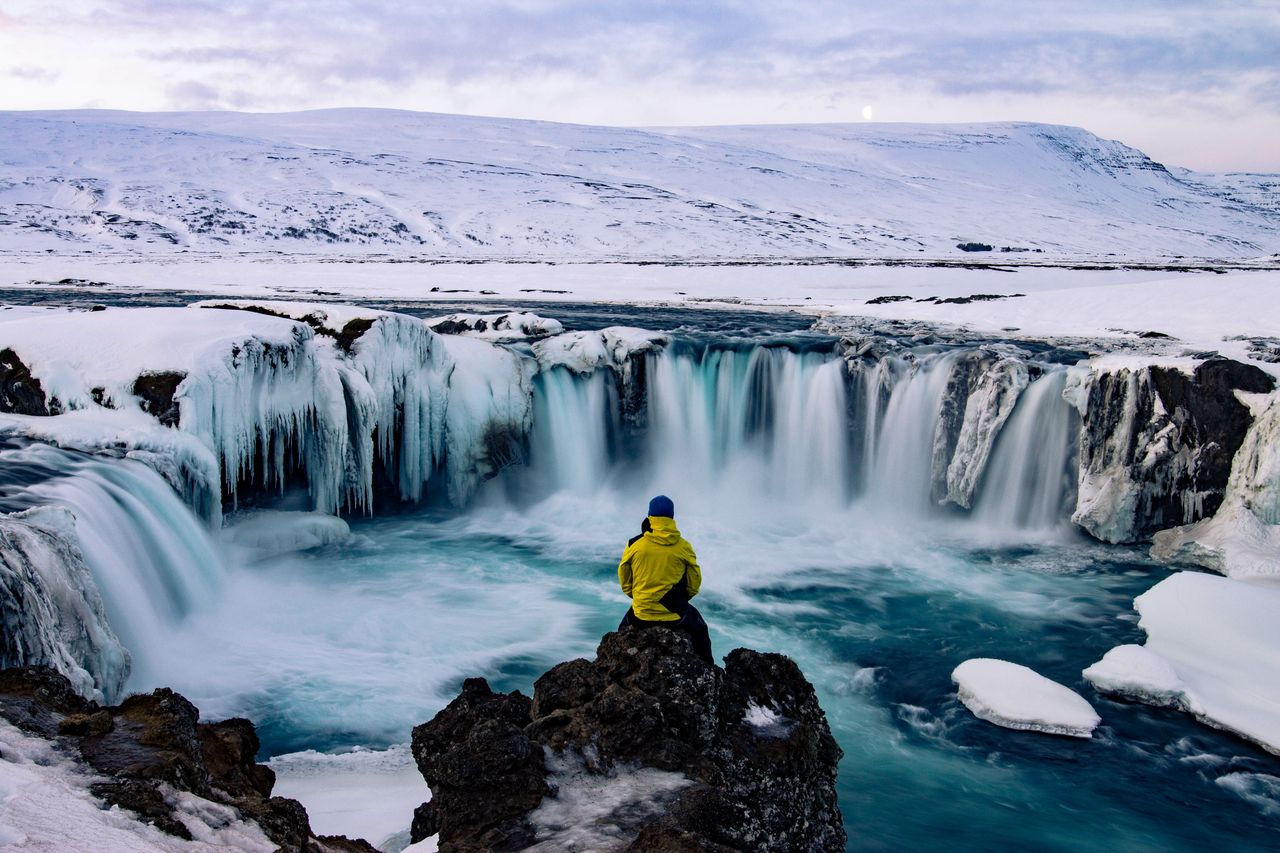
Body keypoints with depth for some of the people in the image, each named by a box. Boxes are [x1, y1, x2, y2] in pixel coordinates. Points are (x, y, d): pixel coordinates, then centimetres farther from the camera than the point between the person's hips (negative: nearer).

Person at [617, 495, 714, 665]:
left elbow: (625, 582, 4)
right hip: (675, 617, 0)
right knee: (699, 629, 31)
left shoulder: (634, 545, -8)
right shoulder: (683, 547, -8)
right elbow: (694, 584, 2)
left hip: (641, 616, 0)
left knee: (624, 627, 34)